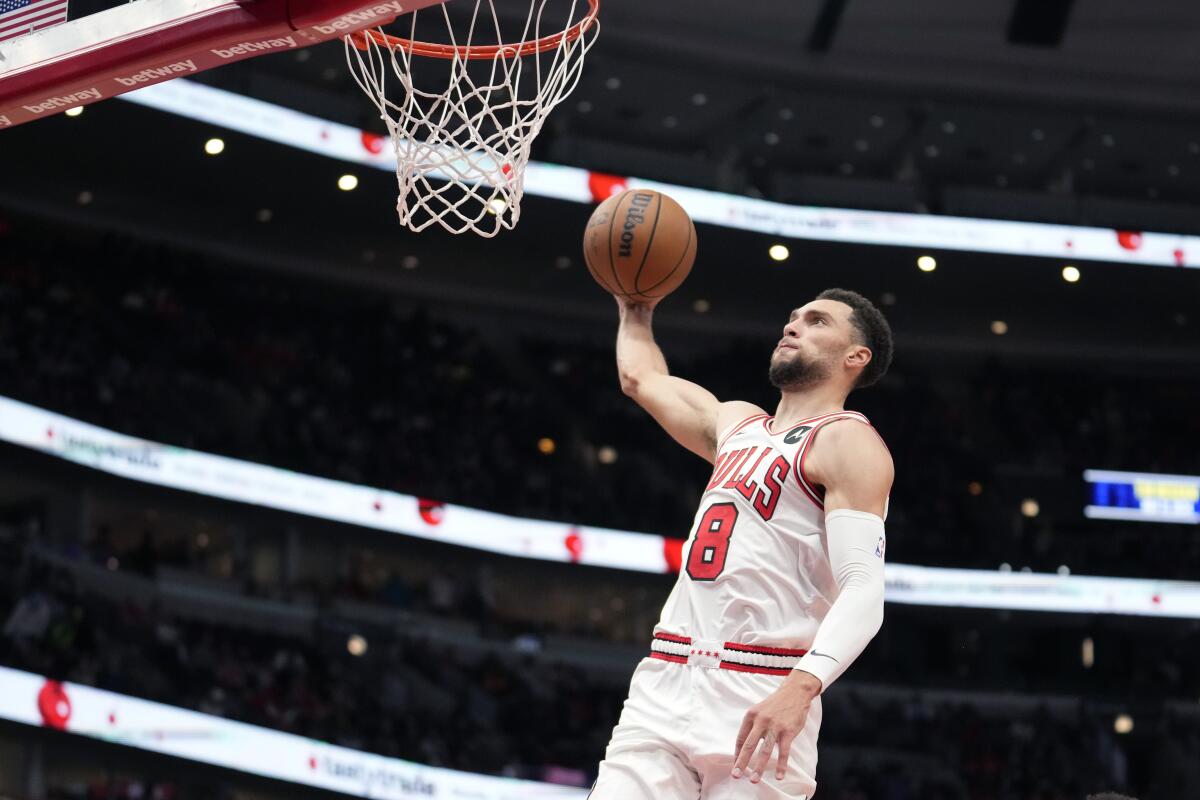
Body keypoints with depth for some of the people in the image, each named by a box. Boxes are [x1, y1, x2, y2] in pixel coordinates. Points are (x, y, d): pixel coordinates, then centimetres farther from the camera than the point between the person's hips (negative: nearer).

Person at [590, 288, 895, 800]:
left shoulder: (849, 443, -3)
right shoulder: (736, 423, 22)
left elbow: (864, 591, -17)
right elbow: (642, 378, 43)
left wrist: (801, 687, -31)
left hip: (761, 700, -6)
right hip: (664, 687, 6)